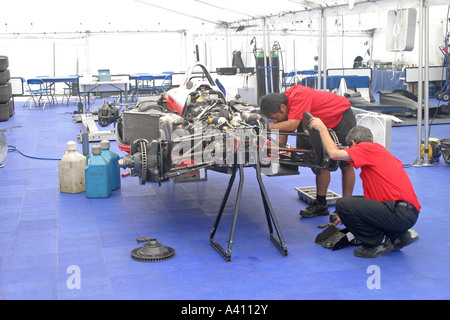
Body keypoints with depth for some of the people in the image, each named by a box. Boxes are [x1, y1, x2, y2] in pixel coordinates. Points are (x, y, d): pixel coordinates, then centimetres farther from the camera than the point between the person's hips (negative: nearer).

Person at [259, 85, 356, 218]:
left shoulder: (299, 97, -34)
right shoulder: (284, 99, -6)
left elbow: (291, 125, -41)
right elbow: (284, 129, -4)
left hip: (342, 117, -9)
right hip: (325, 123, 9)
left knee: (346, 165, -2)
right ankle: (321, 204, 12)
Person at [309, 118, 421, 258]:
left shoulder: (368, 148, -4)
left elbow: (334, 153, -16)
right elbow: (371, 195, 30)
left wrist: (322, 128, 0)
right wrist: (347, 214, 38)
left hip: (400, 213, -10)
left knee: (342, 204, -14)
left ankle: (377, 244, 0)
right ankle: (399, 236, 15)